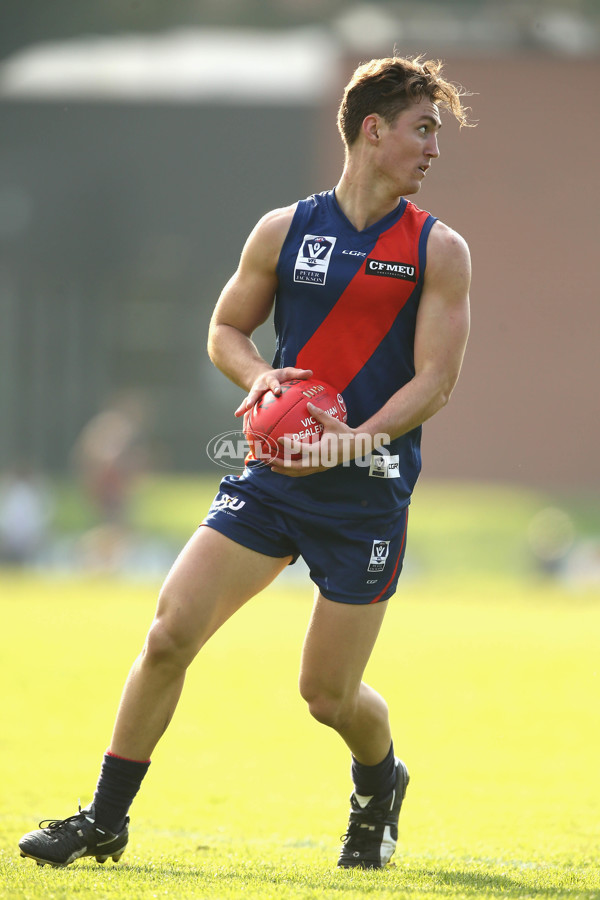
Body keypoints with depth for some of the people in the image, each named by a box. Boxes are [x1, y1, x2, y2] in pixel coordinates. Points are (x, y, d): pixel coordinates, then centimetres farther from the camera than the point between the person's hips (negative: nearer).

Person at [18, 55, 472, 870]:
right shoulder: (283, 230, 6)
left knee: (329, 694, 1)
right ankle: (105, 820, 3)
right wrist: (260, 376, -7)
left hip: (368, 493, -2)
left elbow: (435, 380, -6)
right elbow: (224, 330, 15)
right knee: (170, 634, -10)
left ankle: (380, 788, 36)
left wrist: (350, 443, -19)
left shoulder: (438, 250, 0)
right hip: (274, 472, 2)